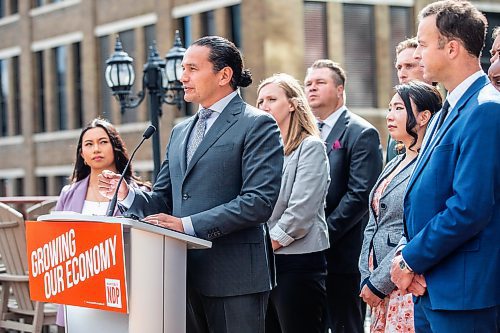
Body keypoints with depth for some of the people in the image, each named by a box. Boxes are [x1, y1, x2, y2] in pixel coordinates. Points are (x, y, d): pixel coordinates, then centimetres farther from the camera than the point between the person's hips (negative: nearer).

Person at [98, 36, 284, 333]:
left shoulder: (257, 125, -5)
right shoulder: (181, 132, 19)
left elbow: (259, 202, -16)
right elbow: (163, 200, 20)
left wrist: (188, 224, -19)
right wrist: (128, 195, -2)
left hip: (234, 278, -7)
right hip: (186, 275, 7)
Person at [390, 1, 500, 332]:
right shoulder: (450, 109, 15)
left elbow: (470, 208, -23)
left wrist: (412, 259, -12)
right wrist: (409, 253, 2)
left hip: (463, 292, -9)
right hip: (429, 286, 9)